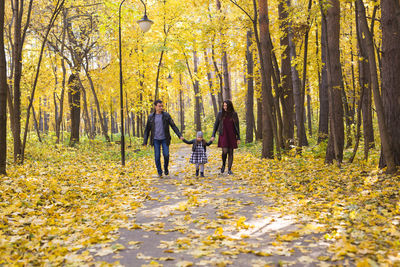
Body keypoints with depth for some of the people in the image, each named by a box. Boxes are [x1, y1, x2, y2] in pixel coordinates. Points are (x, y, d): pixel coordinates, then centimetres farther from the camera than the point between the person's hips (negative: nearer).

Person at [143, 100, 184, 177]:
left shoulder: (166, 115, -2)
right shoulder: (151, 117, 0)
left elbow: (173, 126, -2)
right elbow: (147, 130, 4)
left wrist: (180, 135, -12)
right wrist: (145, 141, -1)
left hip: (165, 139, 0)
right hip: (156, 139, 0)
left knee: (166, 155, -8)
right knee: (157, 156, -4)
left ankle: (166, 168, 20)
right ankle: (159, 172, 12)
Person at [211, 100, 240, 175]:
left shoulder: (234, 114, 2)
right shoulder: (220, 114, 1)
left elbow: (237, 127, 5)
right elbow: (216, 125, 6)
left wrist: (238, 138, 2)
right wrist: (213, 135, -3)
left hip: (232, 136, 1)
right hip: (223, 135, -1)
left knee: (230, 152, 1)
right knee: (225, 151, -15)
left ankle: (229, 169, 10)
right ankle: (223, 164, 13)